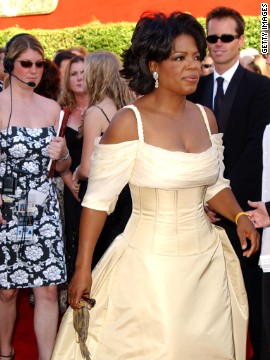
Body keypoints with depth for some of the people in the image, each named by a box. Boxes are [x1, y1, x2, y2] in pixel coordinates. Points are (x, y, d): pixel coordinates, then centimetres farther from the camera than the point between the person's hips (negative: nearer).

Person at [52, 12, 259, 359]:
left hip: (206, 260, 6)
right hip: (151, 262, -5)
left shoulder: (205, 117, 3)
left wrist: (239, 217, -3)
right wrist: (82, 269, -14)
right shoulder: (129, 122, -14)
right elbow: (98, 198, -12)